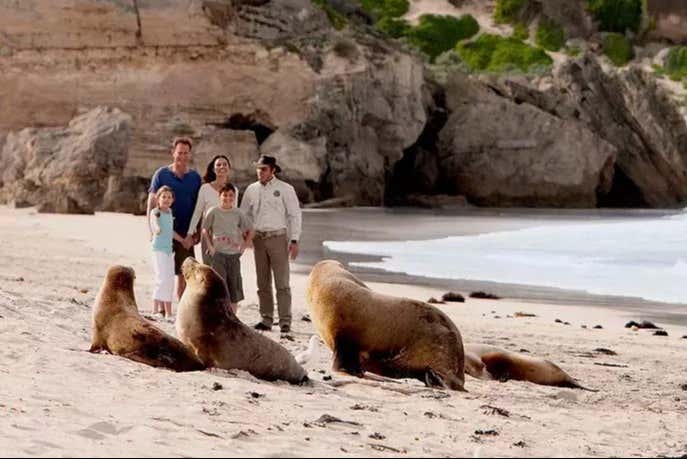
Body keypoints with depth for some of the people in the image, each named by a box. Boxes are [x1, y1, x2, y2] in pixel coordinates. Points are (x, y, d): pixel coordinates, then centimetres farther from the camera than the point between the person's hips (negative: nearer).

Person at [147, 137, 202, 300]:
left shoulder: (195, 177, 7)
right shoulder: (161, 174, 1)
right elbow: (151, 202, 1)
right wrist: (151, 230, -6)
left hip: (186, 234, 2)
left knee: (183, 274, 3)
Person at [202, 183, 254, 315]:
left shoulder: (239, 213, 2)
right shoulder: (213, 212, -1)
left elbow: (250, 231, 11)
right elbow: (205, 230, 8)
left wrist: (244, 246, 3)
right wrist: (210, 246, -1)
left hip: (234, 254, 2)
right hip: (218, 253, -2)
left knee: (234, 286, 4)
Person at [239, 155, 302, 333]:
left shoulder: (285, 189, -1)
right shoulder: (251, 190, 10)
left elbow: (294, 215, -1)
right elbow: (244, 215, 17)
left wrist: (294, 240, -8)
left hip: (278, 237, -4)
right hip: (258, 238, 4)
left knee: (282, 282, -7)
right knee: (263, 283, 7)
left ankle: (285, 322, -7)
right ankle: (266, 319, 13)